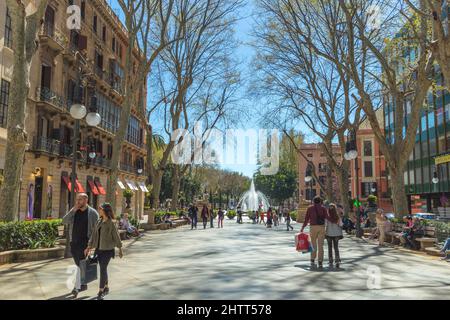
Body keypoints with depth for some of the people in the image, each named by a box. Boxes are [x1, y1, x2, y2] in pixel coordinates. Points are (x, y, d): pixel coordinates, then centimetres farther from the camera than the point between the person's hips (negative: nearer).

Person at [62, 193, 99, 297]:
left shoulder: (93, 213, -7)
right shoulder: (73, 211, 6)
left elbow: (97, 229, -4)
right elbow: (64, 221, -7)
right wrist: (73, 210, -15)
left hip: (85, 243, -5)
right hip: (73, 242, 5)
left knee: (81, 265, -8)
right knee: (79, 265, 16)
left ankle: (77, 287, 0)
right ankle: (83, 284, 31)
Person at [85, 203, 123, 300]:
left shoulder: (111, 223, -11)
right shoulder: (99, 221, 7)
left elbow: (116, 236, -7)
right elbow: (94, 234, 10)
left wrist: (120, 249, -2)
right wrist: (89, 247, 6)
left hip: (107, 249, -6)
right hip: (99, 248, 6)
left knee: (103, 268, -7)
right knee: (103, 268, 14)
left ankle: (101, 290, 0)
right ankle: (106, 287, 29)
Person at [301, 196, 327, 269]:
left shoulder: (310, 208, 5)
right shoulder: (323, 208, 5)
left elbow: (306, 219, 3)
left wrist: (303, 228, 11)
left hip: (313, 227, 0)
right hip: (321, 227, 0)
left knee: (313, 245, 13)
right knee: (320, 245, 3)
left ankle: (312, 261, 7)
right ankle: (320, 263, 1)